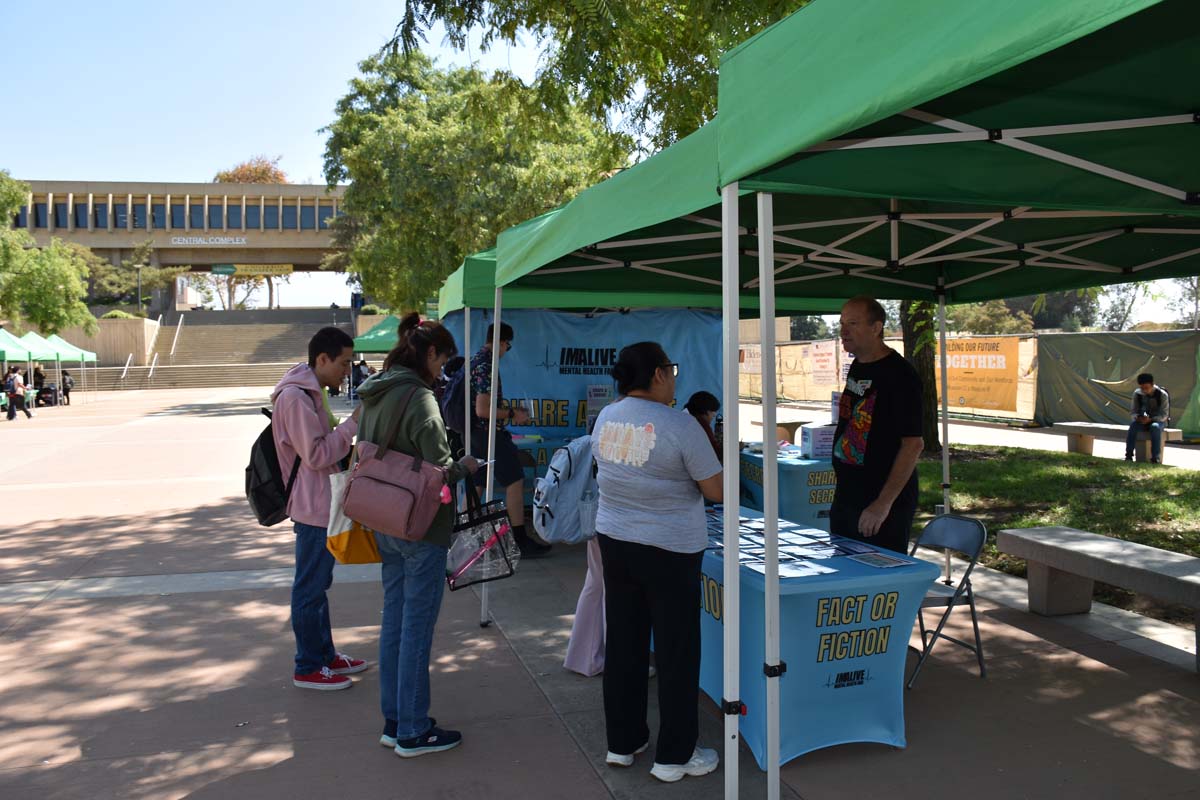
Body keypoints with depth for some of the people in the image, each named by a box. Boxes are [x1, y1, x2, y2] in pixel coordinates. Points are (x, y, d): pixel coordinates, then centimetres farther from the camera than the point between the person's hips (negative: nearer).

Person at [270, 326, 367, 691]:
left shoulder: (311, 392, 14)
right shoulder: (296, 396, -19)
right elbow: (316, 455, -22)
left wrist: (350, 427, 8)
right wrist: (352, 424, -19)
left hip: (323, 505, 11)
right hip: (313, 507, -11)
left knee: (319, 584, 18)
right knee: (310, 588, 0)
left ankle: (325, 653, 30)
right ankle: (308, 668, 12)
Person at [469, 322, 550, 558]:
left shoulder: (475, 360, 12)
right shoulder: (486, 366, -19)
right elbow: (483, 410, -23)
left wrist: (508, 411, 21)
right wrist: (512, 414, -13)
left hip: (475, 432, 10)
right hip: (489, 432, -10)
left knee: (475, 484, 14)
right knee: (515, 481, -4)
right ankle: (521, 541, -2)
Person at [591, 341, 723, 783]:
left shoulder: (605, 418, 1)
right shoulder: (679, 424, -18)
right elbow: (717, 491, -13)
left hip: (614, 542, 6)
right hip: (670, 550, -6)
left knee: (623, 644, 16)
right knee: (676, 651, 7)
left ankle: (622, 742, 28)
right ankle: (674, 755, 19)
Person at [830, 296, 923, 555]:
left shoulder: (898, 375, -17)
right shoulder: (857, 367, 10)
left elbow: (913, 444, -21)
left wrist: (884, 503, -24)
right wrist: (842, 490, 18)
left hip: (882, 506, -8)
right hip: (846, 495, 8)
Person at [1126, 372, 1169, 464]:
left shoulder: (1162, 395, -14)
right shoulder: (1137, 393, -4)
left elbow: (1164, 415, -15)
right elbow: (1132, 412, -1)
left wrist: (1150, 419, -32)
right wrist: (1138, 418, -25)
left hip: (1159, 421, -3)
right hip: (1143, 421, 3)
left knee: (1155, 427, -38)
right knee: (1133, 425, -31)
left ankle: (1155, 457, -39)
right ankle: (1128, 455, -34)